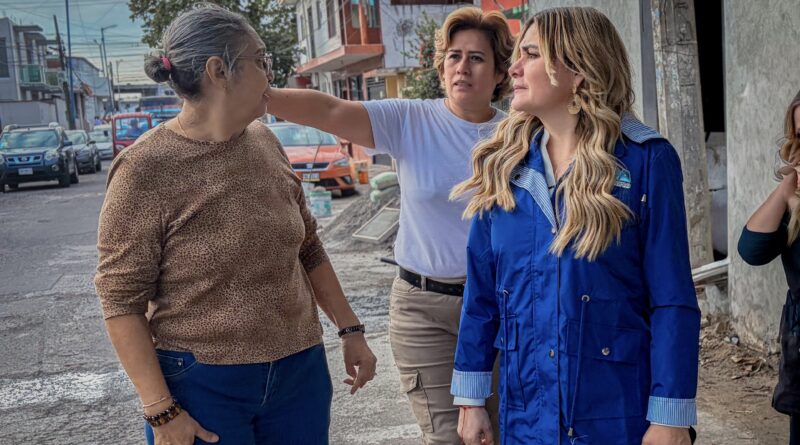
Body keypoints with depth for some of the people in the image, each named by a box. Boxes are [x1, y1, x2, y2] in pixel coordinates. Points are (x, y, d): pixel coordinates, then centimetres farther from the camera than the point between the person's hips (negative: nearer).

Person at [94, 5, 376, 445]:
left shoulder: (265, 143, 4)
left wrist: (350, 329, 12)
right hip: (203, 385, -5)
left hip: (300, 371, 5)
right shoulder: (145, 168, -13)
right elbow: (121, 300, -12)